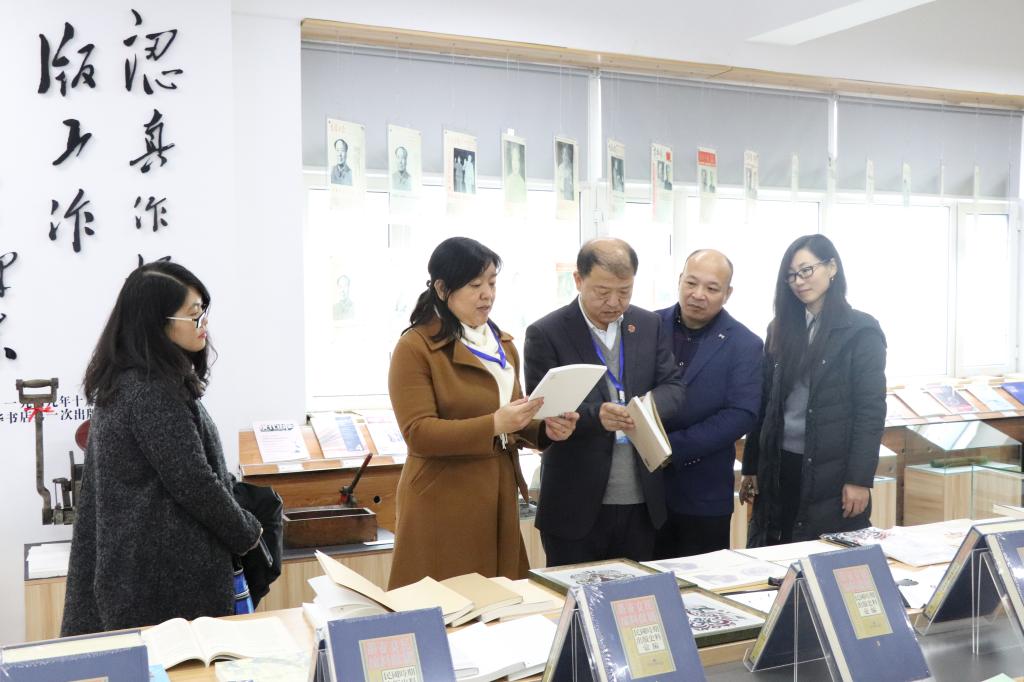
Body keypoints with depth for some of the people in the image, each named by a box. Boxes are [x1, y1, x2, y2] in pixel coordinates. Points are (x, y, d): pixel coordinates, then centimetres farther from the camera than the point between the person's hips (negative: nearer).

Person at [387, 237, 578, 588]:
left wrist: (545, 429, -3)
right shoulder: (415, 348, -9)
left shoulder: (502, 343, 14)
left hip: (499, 499, 6)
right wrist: (494, 425, -26)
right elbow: (419, 433, -17)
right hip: (444, 507, -6)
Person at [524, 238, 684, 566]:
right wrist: (595, 416, -29)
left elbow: (673, 388, 3)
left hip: (642, 503, 4)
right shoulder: (546, 334, -7)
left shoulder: (650, 326, 6)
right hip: (576, 506, -4)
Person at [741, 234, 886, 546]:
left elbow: (871, 410, -9)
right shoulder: (781, 328, 10)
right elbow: (765, 402, 11)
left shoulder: (861, 331, -5)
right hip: (778, 467, 5)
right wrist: (750, 467, 10)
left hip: (831, 471, -5)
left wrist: (859, 479, -14)